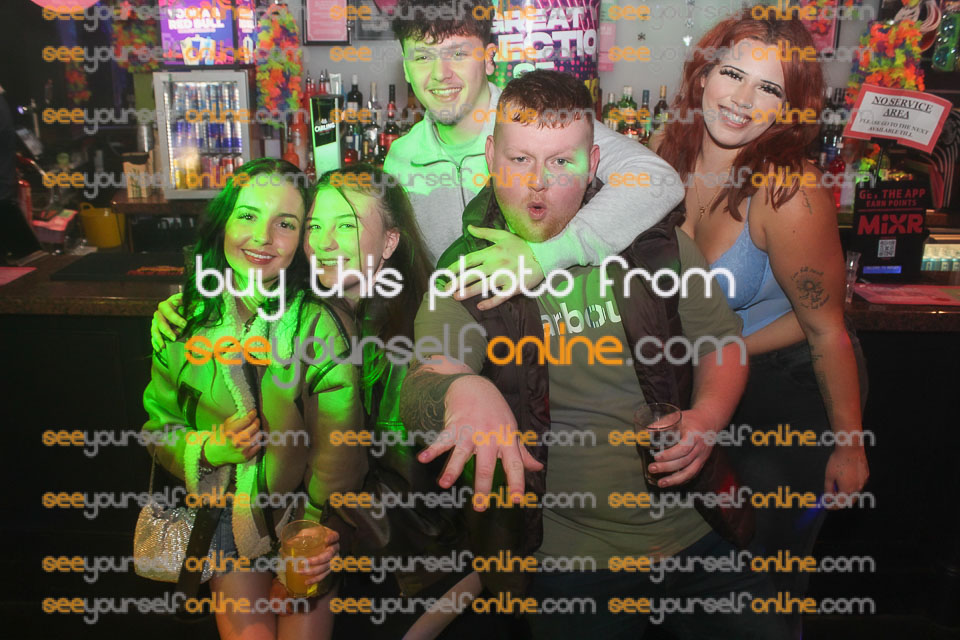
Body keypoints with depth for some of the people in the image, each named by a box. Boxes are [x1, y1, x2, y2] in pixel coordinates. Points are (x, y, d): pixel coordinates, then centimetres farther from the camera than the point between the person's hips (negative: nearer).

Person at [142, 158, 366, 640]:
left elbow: (339, 446, -17)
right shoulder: (183, 321, -6)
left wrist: (321, 529, -21)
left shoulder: (320, 325, -17)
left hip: (306, 512, -2)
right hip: (226, 515, 2)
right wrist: (209, 448, -15)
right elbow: (159, 425, 4)